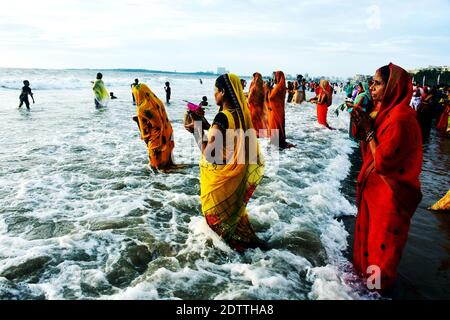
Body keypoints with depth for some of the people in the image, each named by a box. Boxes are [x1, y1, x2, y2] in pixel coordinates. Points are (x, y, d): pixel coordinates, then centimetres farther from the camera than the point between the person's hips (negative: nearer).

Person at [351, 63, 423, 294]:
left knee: (382, 239, 11)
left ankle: (380, 283, 33)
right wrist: (363, 126, -6)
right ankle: (365, 269, 44)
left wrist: (368, 130, -18)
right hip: (375, 186, 9)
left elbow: (382, 160, -26)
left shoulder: (400, 119, -25)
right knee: (368, 229, 23)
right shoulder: (385, 111, 4)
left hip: (390, 192, -9)